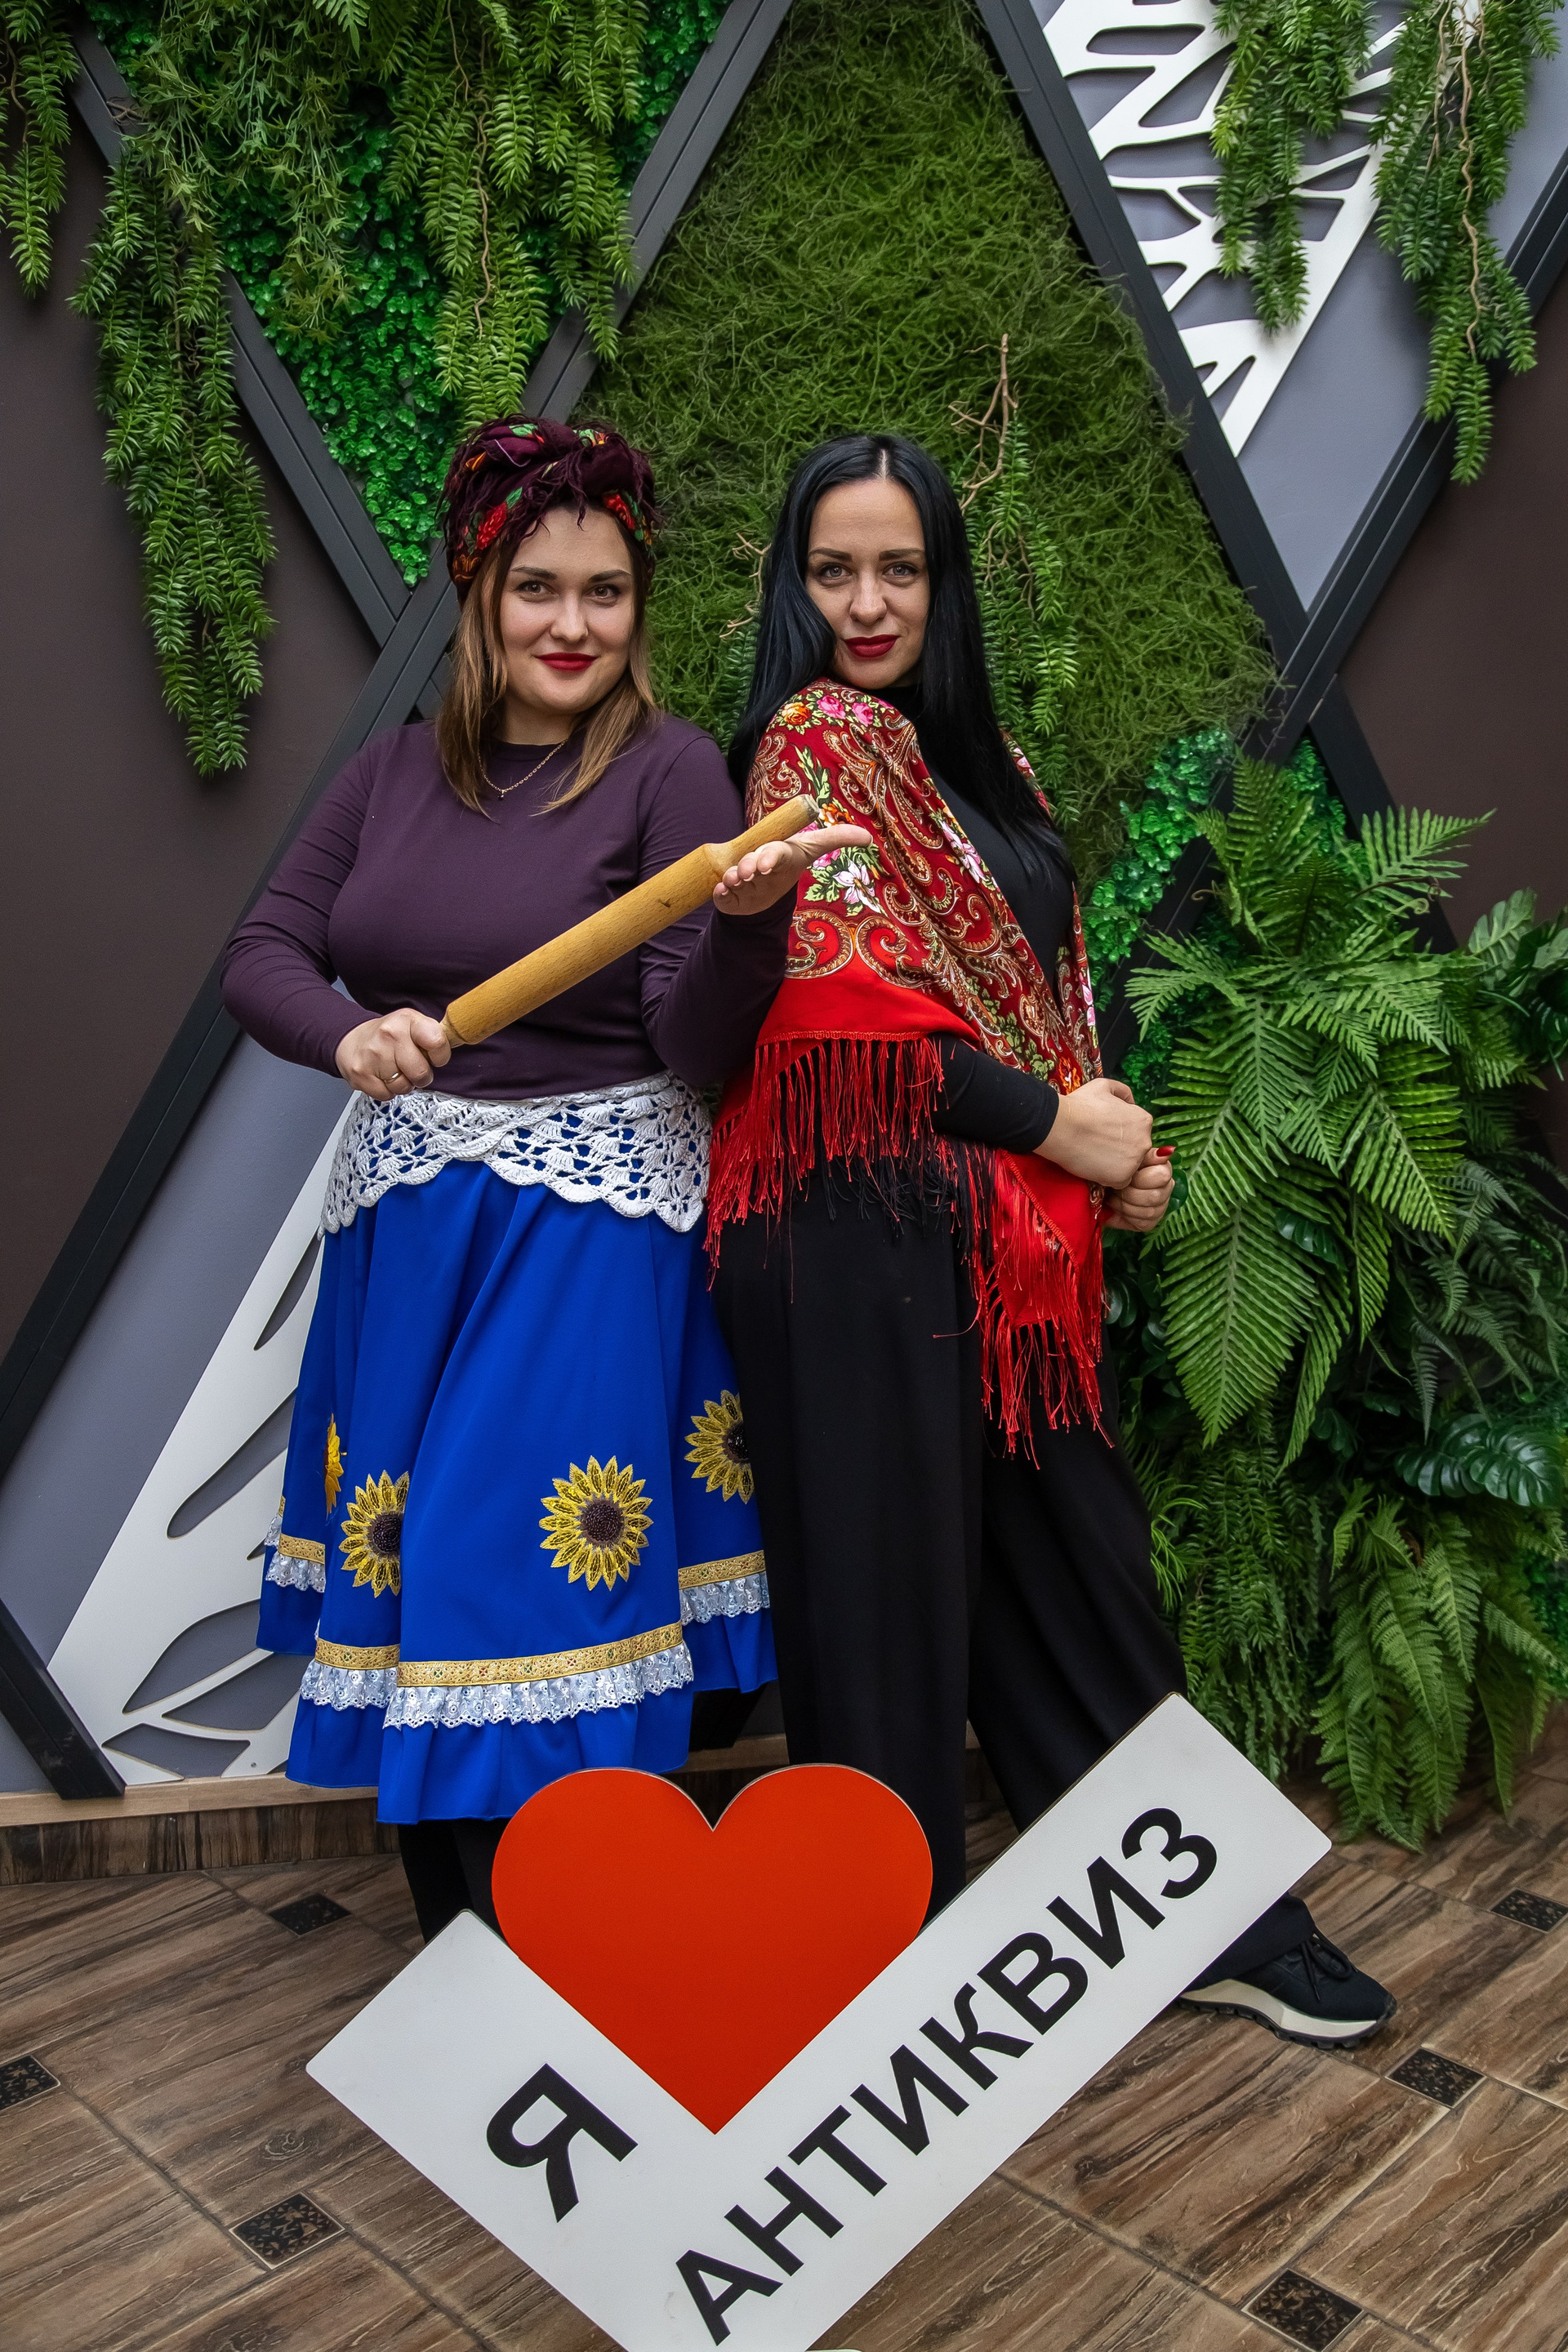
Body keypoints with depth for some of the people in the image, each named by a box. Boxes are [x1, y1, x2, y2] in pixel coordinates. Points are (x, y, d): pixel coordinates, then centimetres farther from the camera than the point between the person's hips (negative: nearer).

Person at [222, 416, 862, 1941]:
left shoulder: (670, 769, -6)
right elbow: (261, 955, 3)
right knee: (396, 1565, 13)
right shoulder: (393, 774, 8)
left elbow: (697, 1045, -12)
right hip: (401, 1215, 6)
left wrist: (750, 915, -32)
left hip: (586, 1228, -5)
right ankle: (448, 1952, 35)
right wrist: (349, 1034, -18)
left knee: (534, 1590, -3)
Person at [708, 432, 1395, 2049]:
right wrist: (1053, 1121, -10)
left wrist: (1114, 1141, 3)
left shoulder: (967, 753, 19)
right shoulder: (816, 738, -5)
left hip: (1001, 1215, 8)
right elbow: (830, 992, -15)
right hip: (867, 1211, -8)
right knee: (891, 1570, 3)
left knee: (1076, 1552, 14)